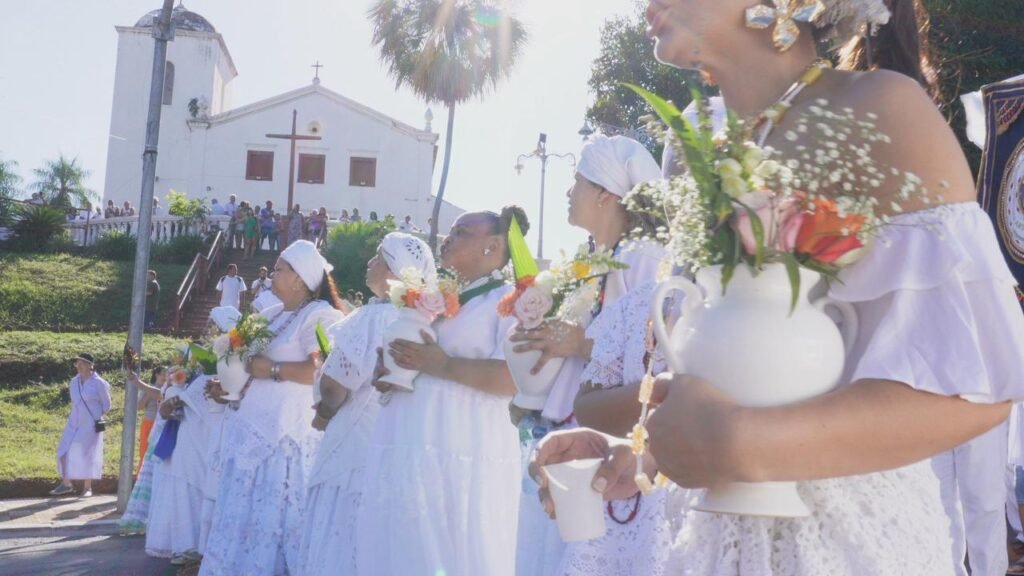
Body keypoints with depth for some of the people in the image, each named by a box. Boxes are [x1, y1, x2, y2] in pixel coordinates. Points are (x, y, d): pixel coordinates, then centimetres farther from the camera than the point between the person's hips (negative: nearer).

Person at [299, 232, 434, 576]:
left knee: (339, 545, 2)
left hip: (357, 446, -7)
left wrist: (326, 412, 2)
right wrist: (333, 409, 12)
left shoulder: (373, 318, -17)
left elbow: (333, 385, -20)